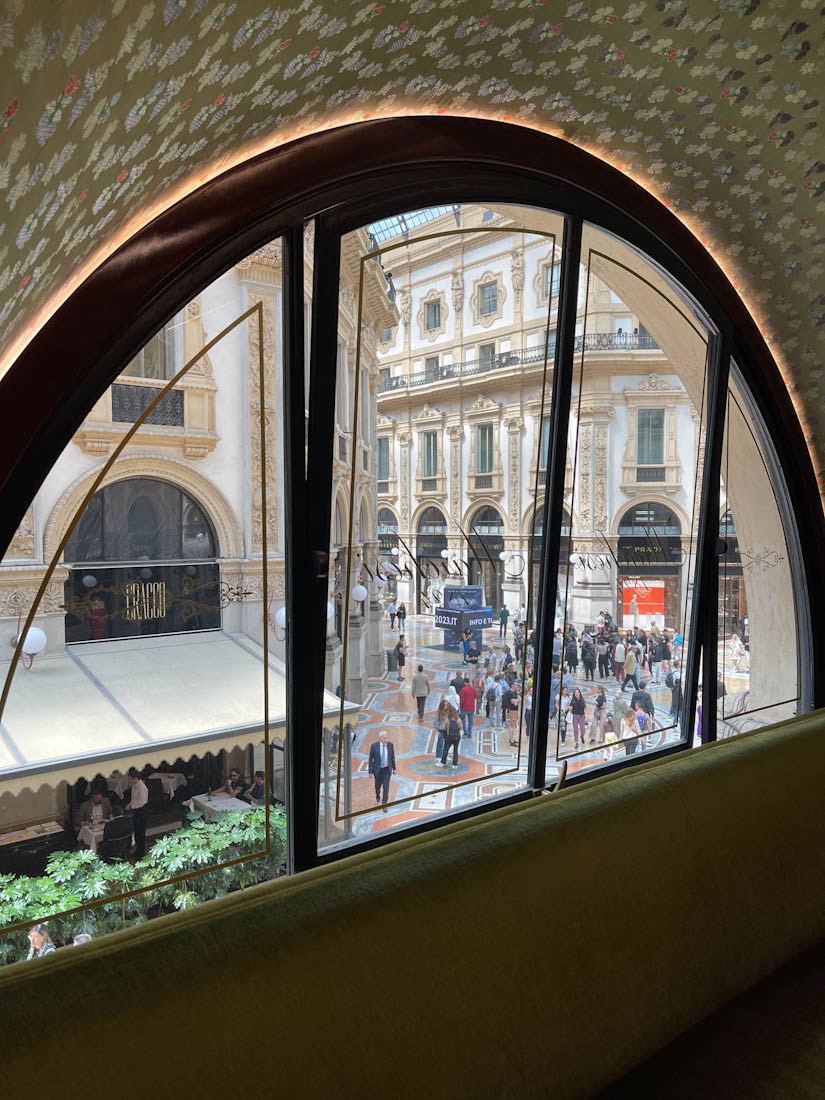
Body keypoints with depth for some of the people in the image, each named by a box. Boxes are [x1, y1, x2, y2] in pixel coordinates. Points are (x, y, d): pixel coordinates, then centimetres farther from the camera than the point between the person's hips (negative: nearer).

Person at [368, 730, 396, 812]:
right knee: (378, 785, 20)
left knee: (386, 787, -6)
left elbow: (392, 757, 3)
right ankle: (378, 794, 54)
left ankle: (384, 805, 7)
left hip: (387, 769, 1)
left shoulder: (390, 744, -10)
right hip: (377, 769, -1)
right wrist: (370, 771, -10)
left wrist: (394, 768, 8)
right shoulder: (374, 745, -18)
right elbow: (371, 759, -11)